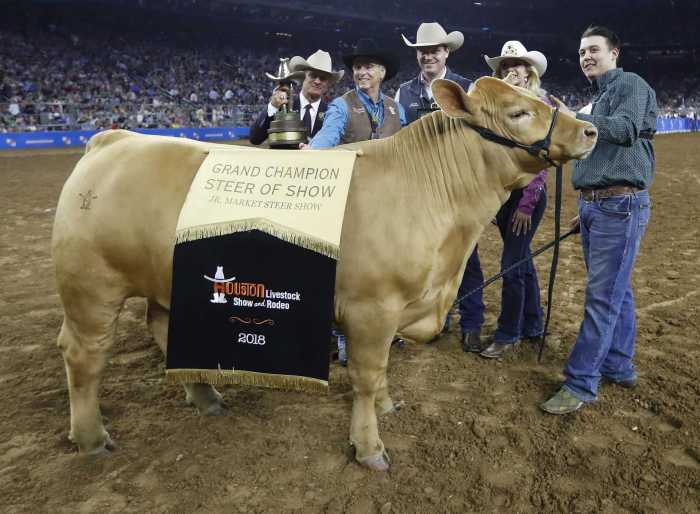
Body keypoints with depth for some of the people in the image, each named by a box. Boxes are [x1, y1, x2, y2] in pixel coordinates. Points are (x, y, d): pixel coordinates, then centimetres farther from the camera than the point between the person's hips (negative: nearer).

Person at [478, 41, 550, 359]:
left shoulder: (540, 102, -7)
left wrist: (527, 204, -16)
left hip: (527, 194, -7)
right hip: (501, 192, 7)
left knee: (512, 264, -4)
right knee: (522, 261, 15)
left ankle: (507, 335, 9)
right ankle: (533, 327, 29)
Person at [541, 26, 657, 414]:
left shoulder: (630, 84, -3)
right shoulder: (598, 98, 22)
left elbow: (627, 129, -22)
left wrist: (574, 119, -25)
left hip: (620, 206, -9)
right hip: (592, 205, 9)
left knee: (603, 295, -9)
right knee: (615, 290, 14)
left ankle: (581, 383, -6)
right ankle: (619, 367, 24)